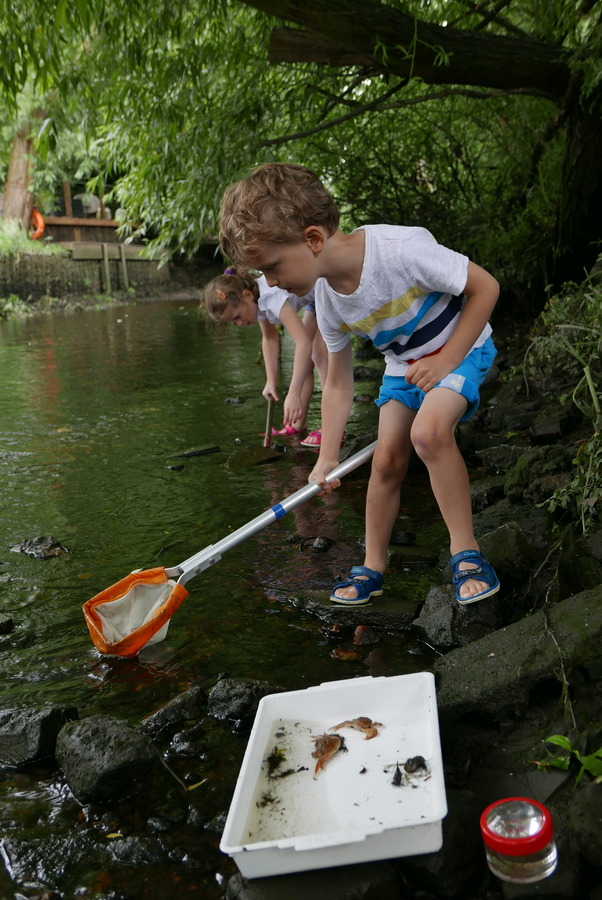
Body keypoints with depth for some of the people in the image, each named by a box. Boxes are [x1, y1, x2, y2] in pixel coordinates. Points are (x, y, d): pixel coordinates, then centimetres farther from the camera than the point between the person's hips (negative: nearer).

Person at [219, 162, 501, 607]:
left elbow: (485, 287, -24)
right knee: (387, 461, 0)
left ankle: (466, 551, -15)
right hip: (402, 365, 6)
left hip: (461, 345, -5)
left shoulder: (401, 248, -35)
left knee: (428, 430, -30)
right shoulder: (328, 302, -13)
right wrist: (328, 457, -6)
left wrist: (445, 360, -25)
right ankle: (373, 568, 18)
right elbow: (338, 383, -2)